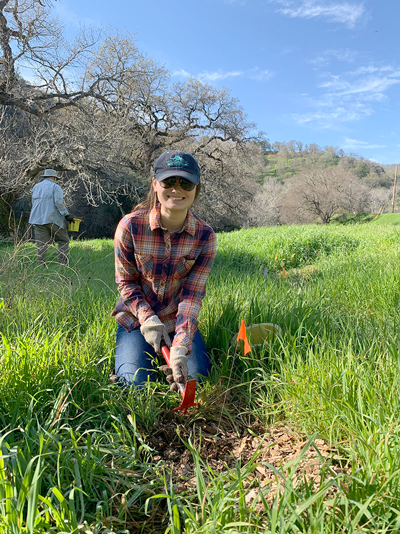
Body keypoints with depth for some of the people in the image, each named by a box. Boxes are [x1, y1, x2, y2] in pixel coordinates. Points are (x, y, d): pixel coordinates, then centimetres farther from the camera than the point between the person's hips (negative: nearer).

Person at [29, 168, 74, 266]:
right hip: (53, 219, -5)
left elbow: (34, 204, 21)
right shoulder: (55, 187, 0)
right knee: (63, 241, 4)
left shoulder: (35, 187, 19)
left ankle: (41, 264, 1)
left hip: (38, 219, 5)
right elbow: (59, 203, -13)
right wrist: (67, 215, -10)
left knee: (41, 244, 4)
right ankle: (63, 263, -4)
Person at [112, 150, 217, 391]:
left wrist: (180, 348, -29)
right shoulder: (130, 226, -18)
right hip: (136, 319, -1)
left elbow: (192, 296, -18)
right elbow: (125, 282, -8)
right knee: (138, 383, -14)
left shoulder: (205, 236, -15)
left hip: (178, 321, 1)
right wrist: (148, 319, -23)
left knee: (196, 379, -11)